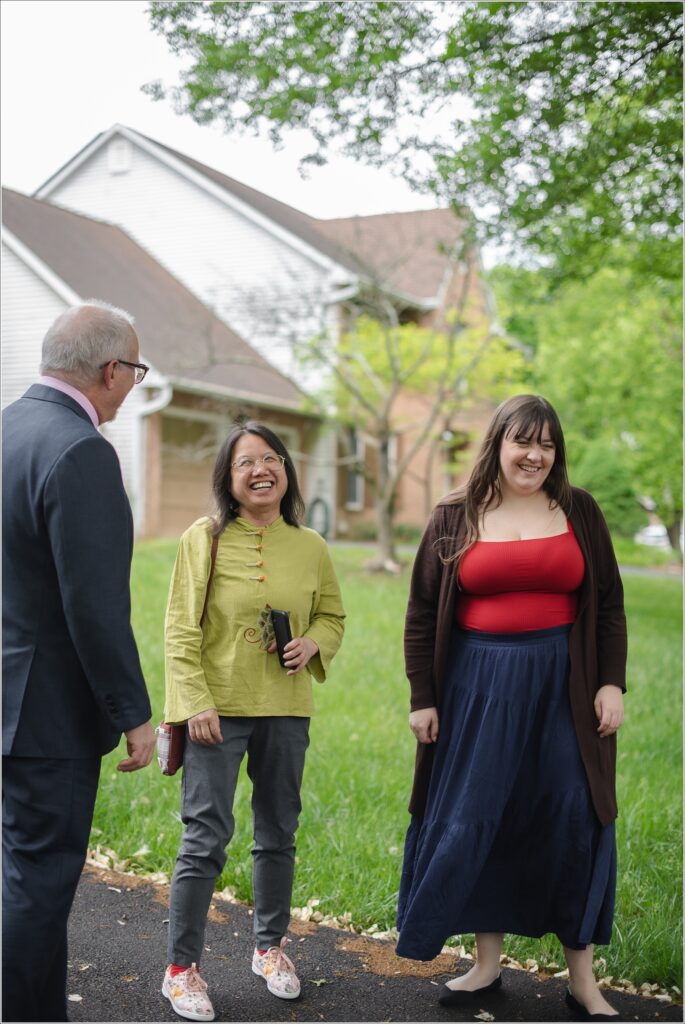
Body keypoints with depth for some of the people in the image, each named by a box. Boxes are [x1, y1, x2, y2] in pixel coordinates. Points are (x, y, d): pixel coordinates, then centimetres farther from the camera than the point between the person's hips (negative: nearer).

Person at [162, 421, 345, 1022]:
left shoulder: (310, 547, 4)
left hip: (286, 708, 4)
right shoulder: (205, 538, -5)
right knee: (206, 835, -3)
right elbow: (181, 629, -6)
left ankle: (271, 947, 34)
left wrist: (314, 643, -6)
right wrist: (196, 701, -14)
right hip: (218, 707, -4)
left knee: (278, 833, 15)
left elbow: (333, 614, 16)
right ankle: (182, 967, 11)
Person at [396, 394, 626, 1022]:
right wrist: (422, 699, 0)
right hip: (478, 686, 0)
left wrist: (612, 683, -1)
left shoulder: (580, 513, 5)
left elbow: (609, 607, 7)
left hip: (563, 686, 0)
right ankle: (487, 963, 24)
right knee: (472, 821, 5)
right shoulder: (455, 519, 2)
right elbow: (422, 616, 4)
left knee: (574, 821, 1)